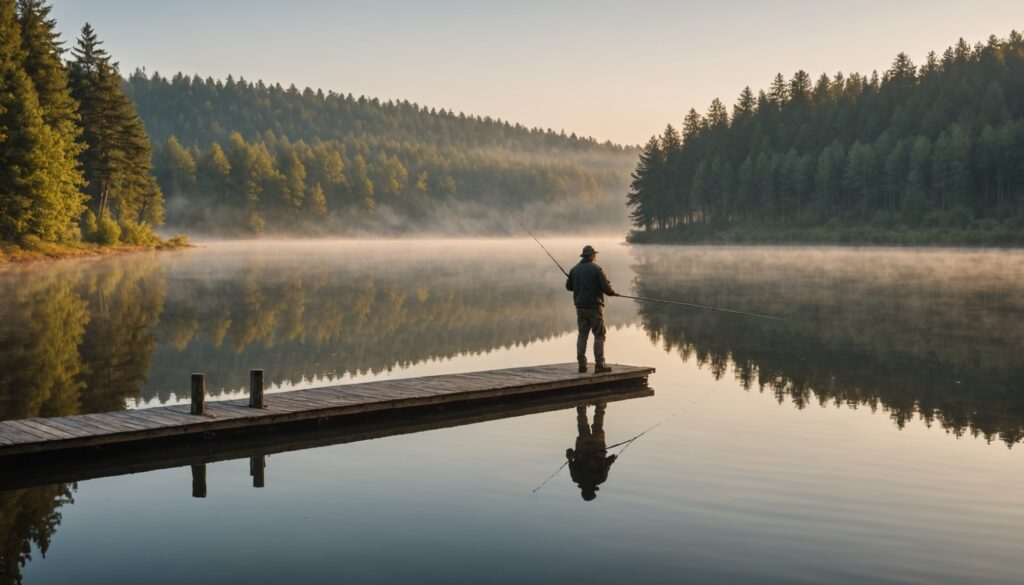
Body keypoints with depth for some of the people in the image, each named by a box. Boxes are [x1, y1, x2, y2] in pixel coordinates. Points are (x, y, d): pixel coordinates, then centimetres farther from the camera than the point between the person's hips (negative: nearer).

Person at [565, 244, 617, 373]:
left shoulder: (574, 269, 5)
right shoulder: (597, 269, -12)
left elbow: (568, 286, 14)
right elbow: (606, 287, -14)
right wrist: (613, 293, 7)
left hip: (580, 307, 5)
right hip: (594, 306, -5)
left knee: (582, 334, 11)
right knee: (599, 335, 0)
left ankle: (582, 364, 8)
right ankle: (599, 364, -3)